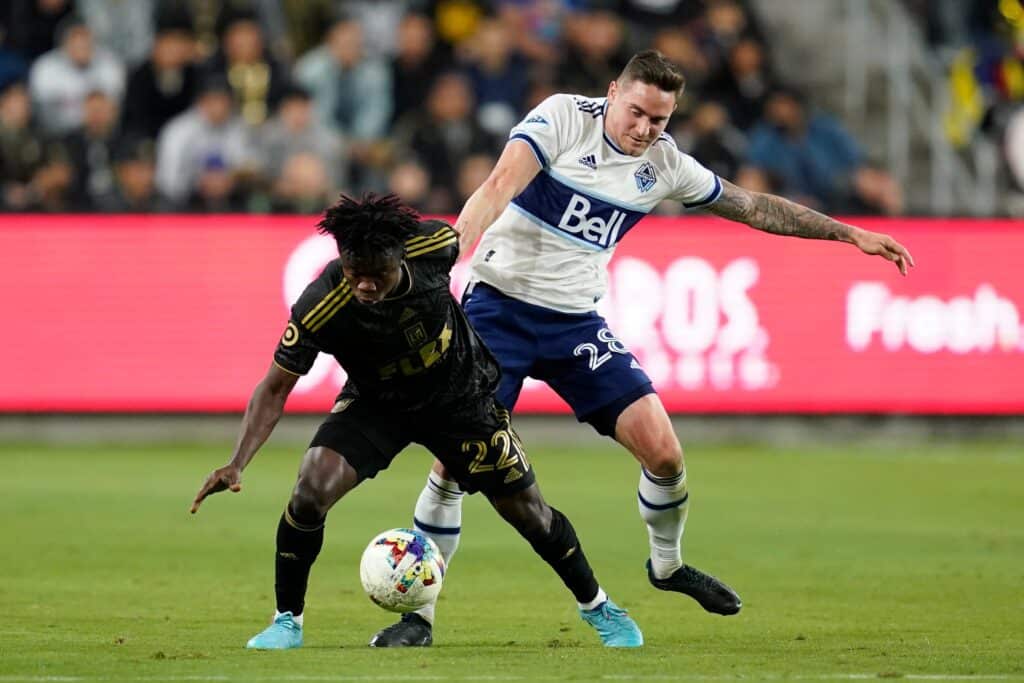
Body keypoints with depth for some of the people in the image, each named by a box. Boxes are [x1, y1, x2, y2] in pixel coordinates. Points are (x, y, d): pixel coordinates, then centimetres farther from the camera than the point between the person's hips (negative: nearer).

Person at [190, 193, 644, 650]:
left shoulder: (434, 244, -31)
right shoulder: (319, 309, -35)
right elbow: (275, 388, -24)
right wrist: (237, 464, -36)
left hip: (461, 396, 1)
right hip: (376, 403, -1)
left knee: (526, 510, 4)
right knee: (311, 489, -23)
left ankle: (597, 607, 30)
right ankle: (287, 621, -2)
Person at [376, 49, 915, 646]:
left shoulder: (665, 165, 4)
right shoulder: (564, 117, -10)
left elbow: (755, 208, 16)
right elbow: (502, 185, -23)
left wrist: (850, 233, 17)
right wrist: (453, 246, -40)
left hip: (576, 323, 4)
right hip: (498, 305, -4)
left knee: (663, 451, -6)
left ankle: (667, 564, 24)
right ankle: (419, 611, 0)